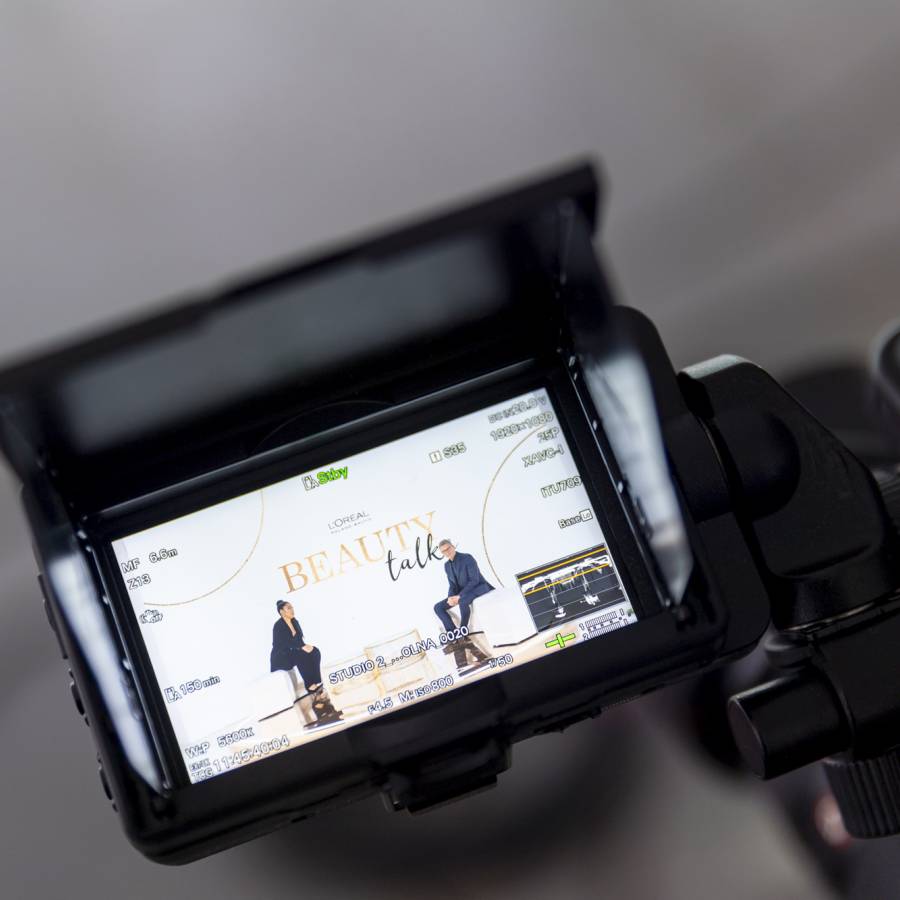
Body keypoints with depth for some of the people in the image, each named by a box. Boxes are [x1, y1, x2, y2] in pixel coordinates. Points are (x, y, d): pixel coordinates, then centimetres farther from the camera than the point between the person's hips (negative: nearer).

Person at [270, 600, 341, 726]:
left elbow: (299, 639, 7)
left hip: (293, 654, 8)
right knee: (301, 656, -32)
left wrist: (305, 646, -14)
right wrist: (302, 647, -29)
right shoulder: (278, 626, -18)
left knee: (314, 652, -14)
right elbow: (285, 644, -26)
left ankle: (316, 686, -22)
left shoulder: (294, 622, 6)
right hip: (280, 658, -8)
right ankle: (316, 691, -29)